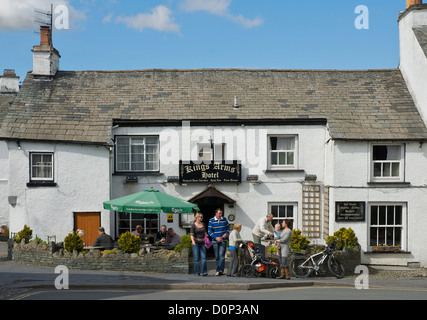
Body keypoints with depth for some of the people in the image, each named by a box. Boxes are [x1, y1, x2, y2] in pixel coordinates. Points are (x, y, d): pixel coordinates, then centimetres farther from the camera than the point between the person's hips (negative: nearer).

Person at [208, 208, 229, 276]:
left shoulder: (224, 219, 5)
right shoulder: (211, 221, -1)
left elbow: (228, 228, 14)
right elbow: (209, 231, -3)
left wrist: (226, 233, -6)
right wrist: (216, 237, -14)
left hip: (223, 240, 0)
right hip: (215, 241, 0)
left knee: (221, 255, -12)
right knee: (217, 256, 5)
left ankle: (220, 270, -16)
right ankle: (220, 270, 14)